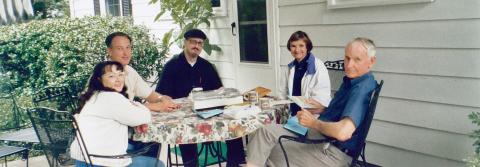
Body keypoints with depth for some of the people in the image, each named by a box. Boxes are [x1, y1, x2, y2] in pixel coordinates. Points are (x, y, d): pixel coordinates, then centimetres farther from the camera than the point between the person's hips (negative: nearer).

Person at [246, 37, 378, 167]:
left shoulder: (362, 88, -22)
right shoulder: (351, 80, 10)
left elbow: (343, 132, -34)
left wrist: (313, 122, -17)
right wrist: (322, 110, 7)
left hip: (333, 152, -9)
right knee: (267, 130, 0)